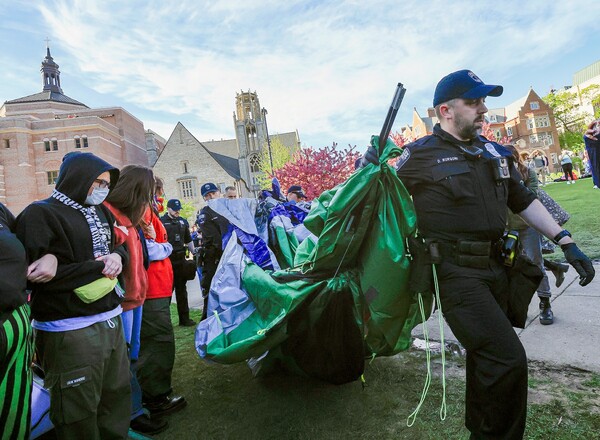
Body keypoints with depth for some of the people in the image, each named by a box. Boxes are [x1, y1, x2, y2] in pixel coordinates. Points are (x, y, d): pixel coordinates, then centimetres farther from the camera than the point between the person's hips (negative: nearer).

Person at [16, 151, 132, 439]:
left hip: (110, 319, 7)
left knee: (117, 396, 17)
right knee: (79, 412, 8)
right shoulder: (41, 215, -8)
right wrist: (99, 266, -14)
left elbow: (118, 246, 22)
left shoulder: (100, 212, 13)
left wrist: (117, 256, -3)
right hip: (71, 330, -6)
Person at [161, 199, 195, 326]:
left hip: (181, 259, 5)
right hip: (167, 260, -5)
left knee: (181, 289, 10)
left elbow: (188, 240, 21)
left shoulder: (183, 222, 14)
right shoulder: (161, 221, -3)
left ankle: (184, 318, 18)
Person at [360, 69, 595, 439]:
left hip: (496, 267, 7)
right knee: (507, 359, -12)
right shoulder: (420, 155, -6)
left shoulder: (495, 153, 13)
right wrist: (371, 171, -17)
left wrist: (566, 241, 13)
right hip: (456, 272, -7)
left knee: (485, 356, 19)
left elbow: (524, 201, 18)